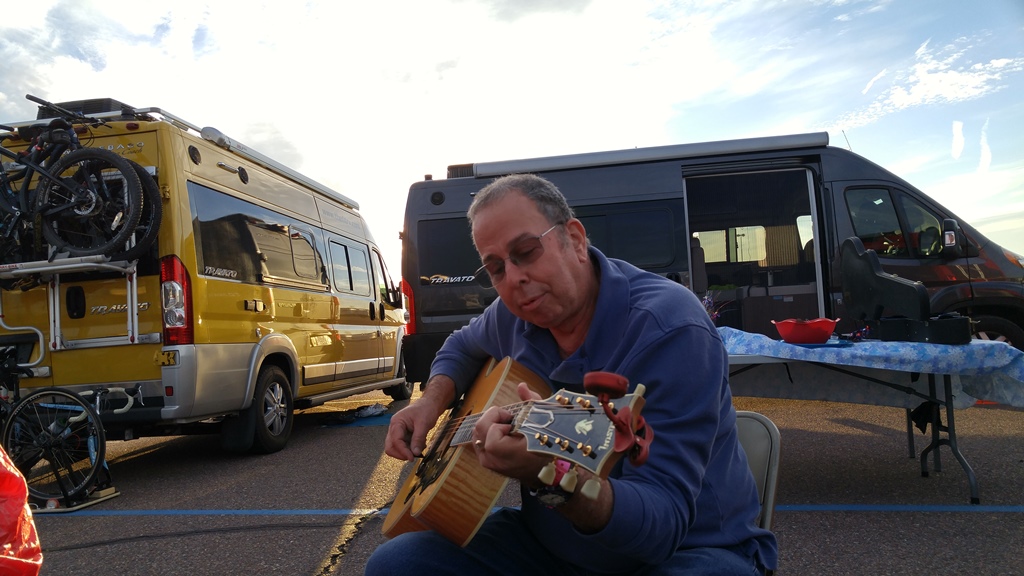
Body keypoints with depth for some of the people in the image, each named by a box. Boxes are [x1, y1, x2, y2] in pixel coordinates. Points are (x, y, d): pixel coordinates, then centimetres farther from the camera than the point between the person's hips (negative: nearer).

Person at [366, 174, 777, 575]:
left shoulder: (669, 328, -25)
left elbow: (663, 522, -30)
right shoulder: (513, 315, -3)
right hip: (548, 543, 6)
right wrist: (434, 400, 1)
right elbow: (462, 347, 22)